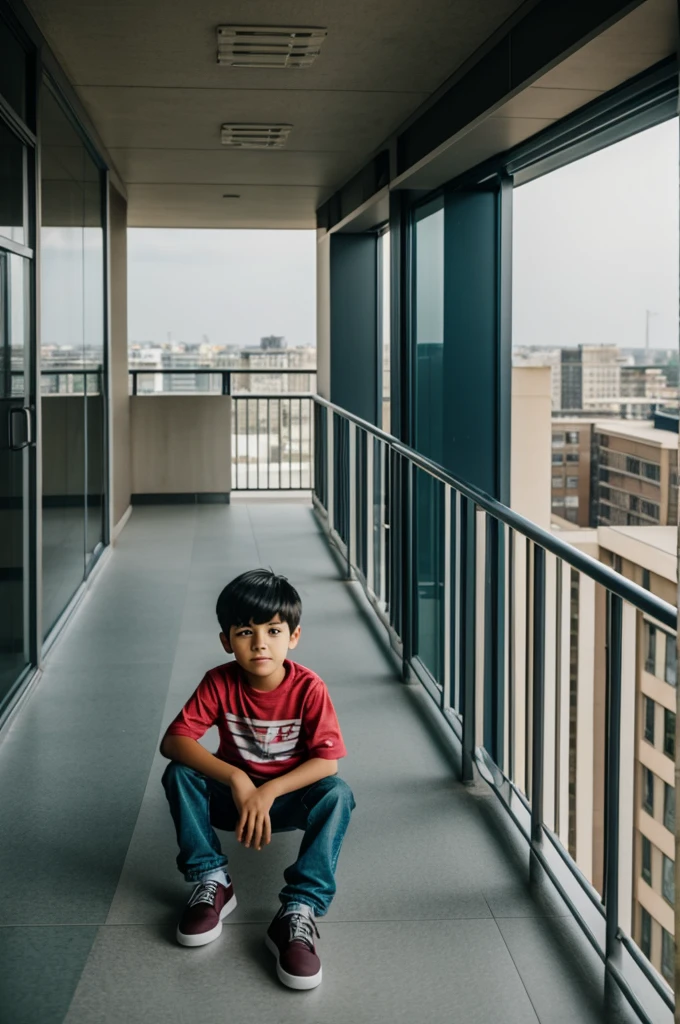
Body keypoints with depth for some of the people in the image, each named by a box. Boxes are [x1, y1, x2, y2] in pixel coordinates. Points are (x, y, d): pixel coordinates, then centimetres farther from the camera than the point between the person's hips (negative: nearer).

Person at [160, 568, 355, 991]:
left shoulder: (308, 688, -19)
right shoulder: (220, 683, -17)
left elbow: (326, 761, -22)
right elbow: (173, 741, -25)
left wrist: (268, 792, -34)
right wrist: (236, 779, -37)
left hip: (289, 797, -1)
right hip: (233, 796, 1)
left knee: (338, 795, -31)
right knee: (179, 774, -25)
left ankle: (299, 911, -33)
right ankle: (213, 882, -14)